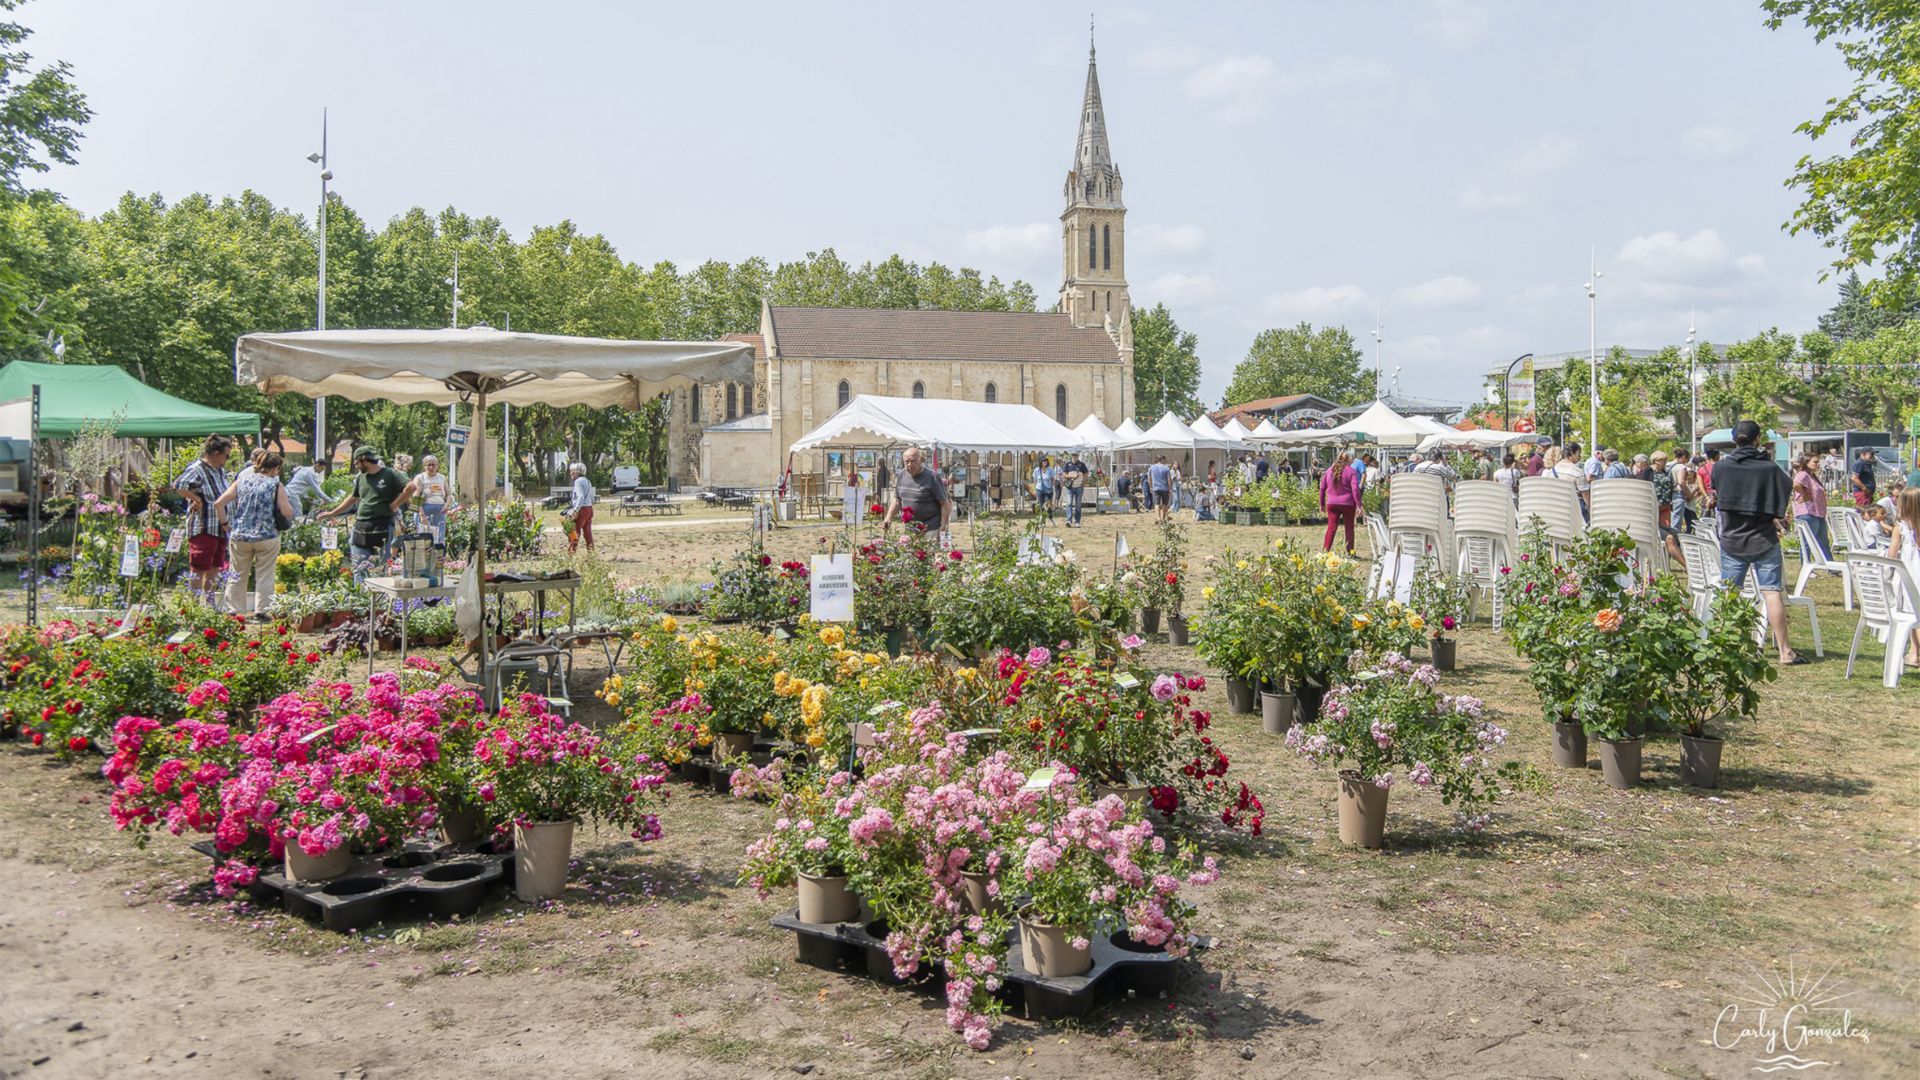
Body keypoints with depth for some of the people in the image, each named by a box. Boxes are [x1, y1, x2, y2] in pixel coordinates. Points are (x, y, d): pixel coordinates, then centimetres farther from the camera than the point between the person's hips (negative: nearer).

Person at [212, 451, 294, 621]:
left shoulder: (242, 480, 5)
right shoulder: (276, 486, -5)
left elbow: (218, 503, 1)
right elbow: (288, 513, -10)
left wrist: (225, 523, 11)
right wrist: (287, 501, 10)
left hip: (240, 536, 3)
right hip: (267, 537, -3)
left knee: (238, 575, 14)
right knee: (264, 576, 7)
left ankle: (234, 611, 17)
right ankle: (261, 612, 6)